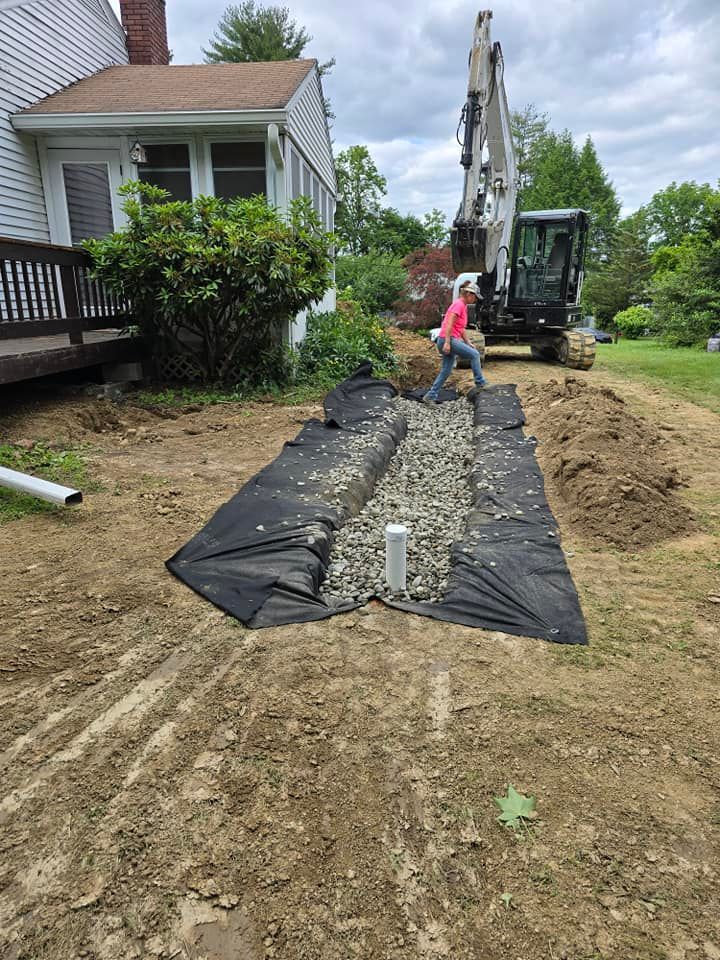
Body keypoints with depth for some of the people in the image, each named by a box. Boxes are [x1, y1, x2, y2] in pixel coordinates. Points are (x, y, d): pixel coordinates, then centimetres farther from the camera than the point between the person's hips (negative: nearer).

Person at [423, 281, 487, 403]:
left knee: (446, 371, 9)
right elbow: (449, 324, -20)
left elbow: (462, 328, 22)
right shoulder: (458, 304, -11)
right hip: (448, 340, -10)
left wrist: (468, 343, 16)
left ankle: (430, 396, 11)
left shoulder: (463, 305, 18)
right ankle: (480, 383, 1)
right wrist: (447, 343, -25)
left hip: (451, 340, 10)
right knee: (474, 355, -7)